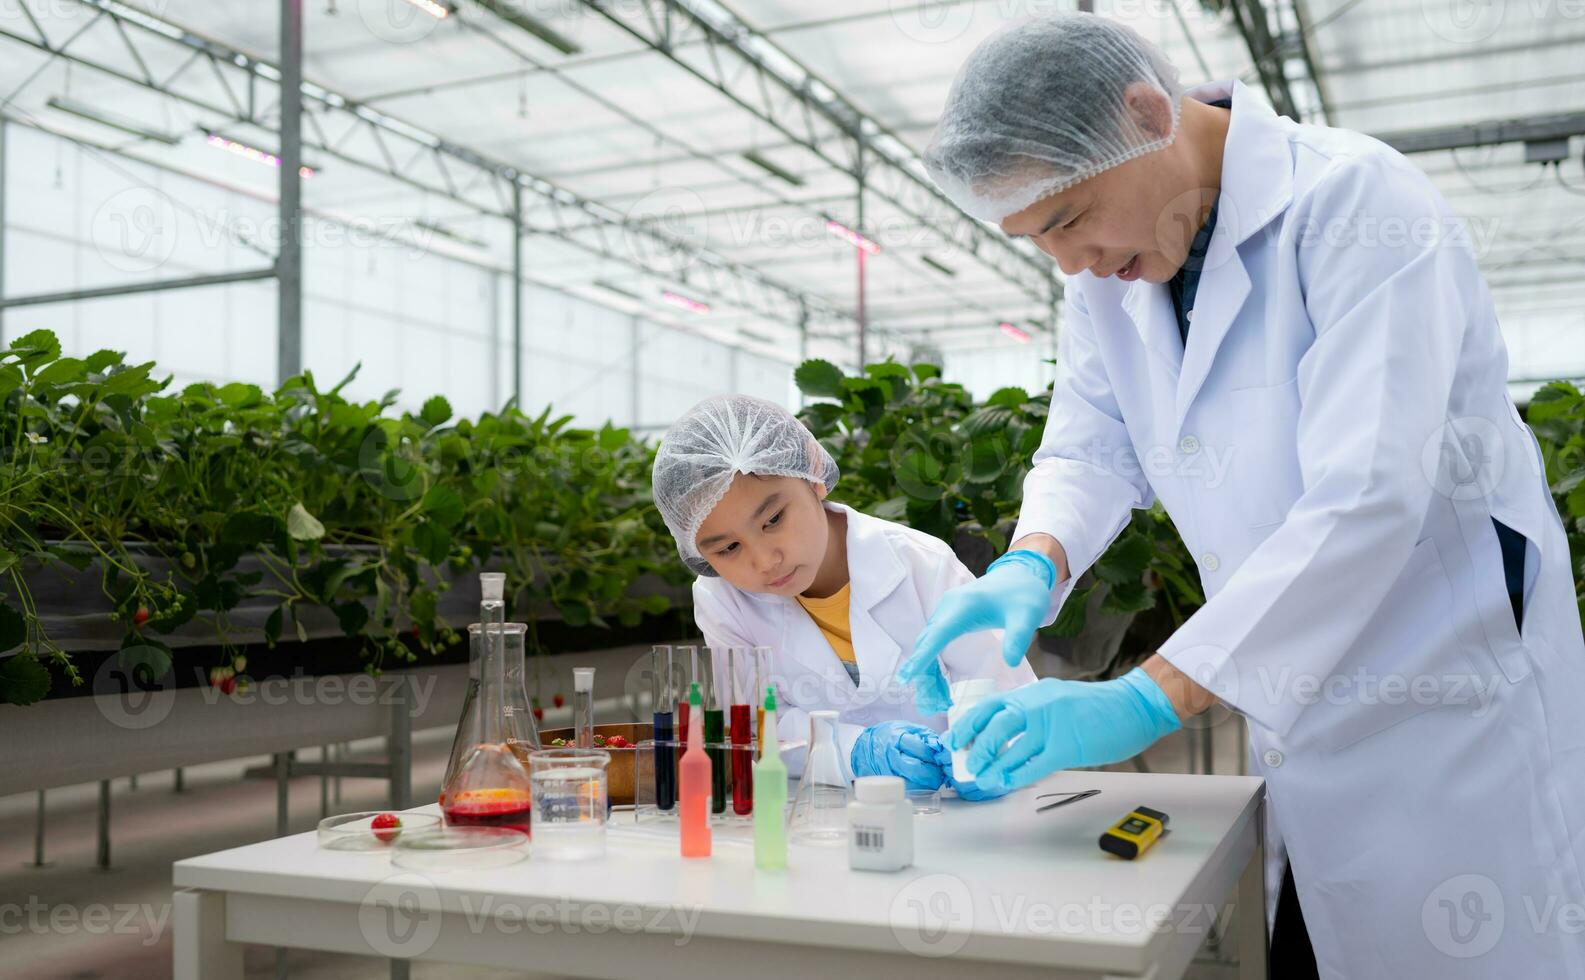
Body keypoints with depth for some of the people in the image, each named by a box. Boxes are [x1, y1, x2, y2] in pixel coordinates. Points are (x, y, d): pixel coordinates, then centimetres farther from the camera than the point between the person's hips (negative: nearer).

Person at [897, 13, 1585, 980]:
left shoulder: (1353, 201, -20)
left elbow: (1366, 497, -28)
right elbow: (1092, 448, 4)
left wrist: (1151, 698, -32)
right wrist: (1032, 566, -19)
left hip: (1450, 708, -6)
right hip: (1294, 706, 6)